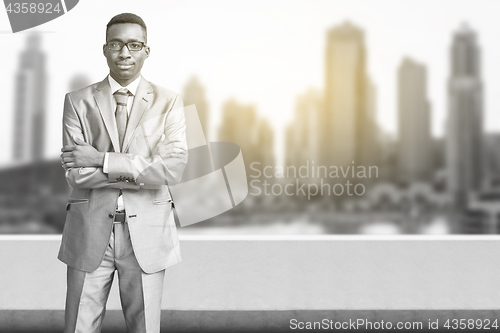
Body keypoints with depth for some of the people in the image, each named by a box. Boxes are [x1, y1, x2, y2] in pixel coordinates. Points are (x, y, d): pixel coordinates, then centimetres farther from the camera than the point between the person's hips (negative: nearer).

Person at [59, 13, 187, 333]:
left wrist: (102, 159, -15)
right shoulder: (78, 102, 3)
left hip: (147, 233, 0)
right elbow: (77, 173, -9)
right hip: (90, 231, 1)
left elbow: (173, 168, -13)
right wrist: (142, 170, -14)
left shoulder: (169, 102, 1)